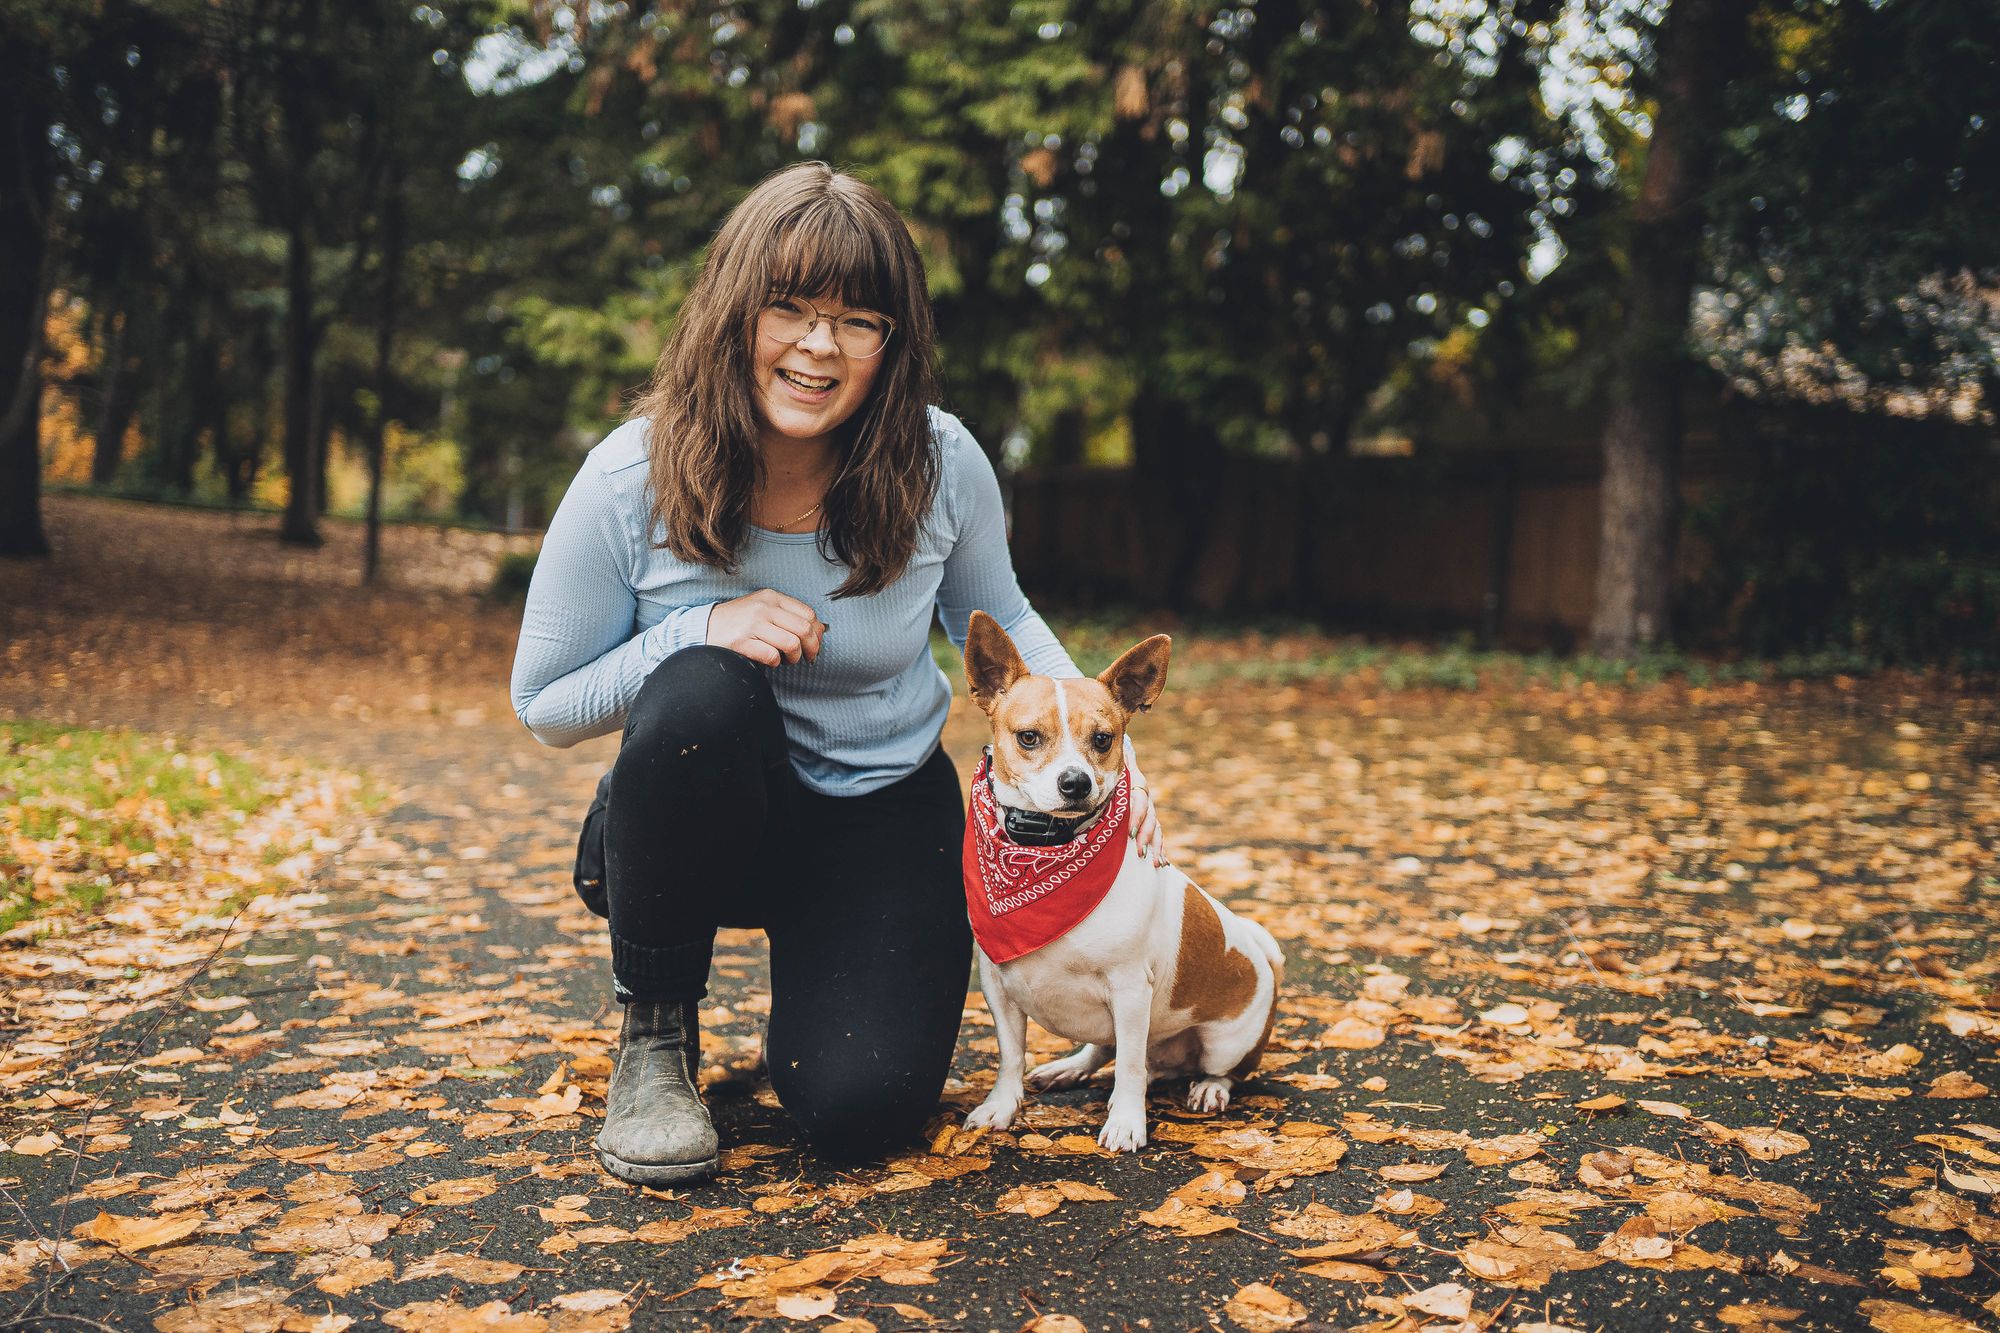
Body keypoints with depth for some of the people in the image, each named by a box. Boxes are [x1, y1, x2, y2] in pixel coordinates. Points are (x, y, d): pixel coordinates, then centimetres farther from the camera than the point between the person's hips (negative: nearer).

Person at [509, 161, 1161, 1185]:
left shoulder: (941, 465, -14)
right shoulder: (630, 481, -18)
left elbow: (999, 626, 6)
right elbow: (544, 705, -9)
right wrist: (701, 629, -27)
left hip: (884, 817, 1)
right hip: (696, 822, -1)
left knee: (861, 1107, -18)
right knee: (705, 697, -36)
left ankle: (818, 1002, 23)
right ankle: (654, 1029, -11)